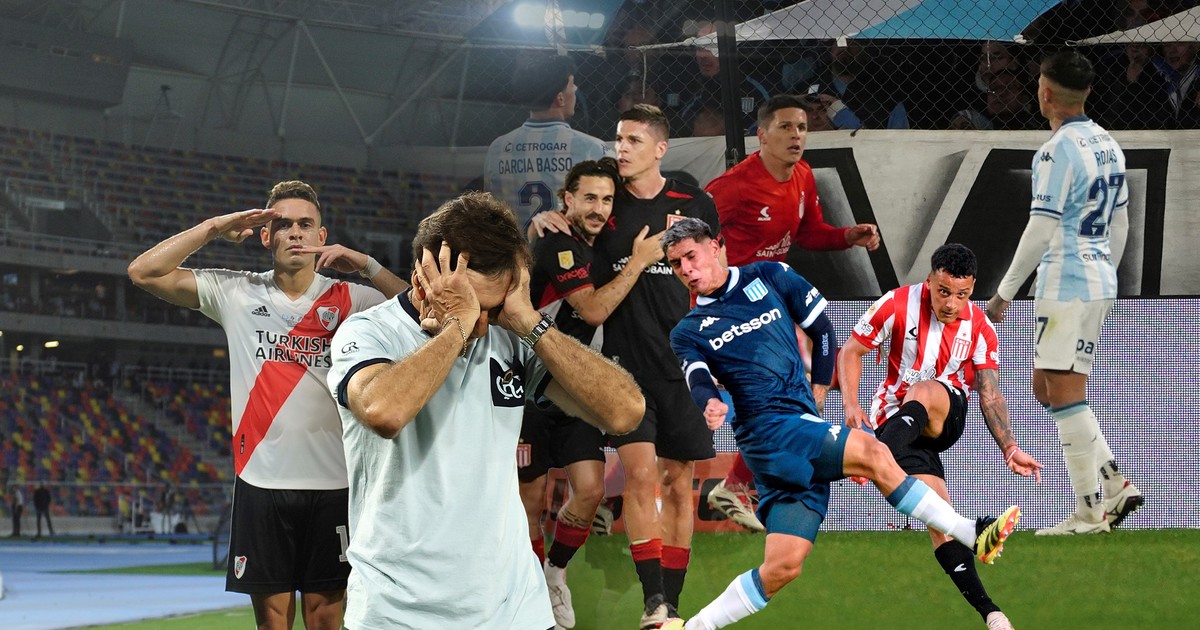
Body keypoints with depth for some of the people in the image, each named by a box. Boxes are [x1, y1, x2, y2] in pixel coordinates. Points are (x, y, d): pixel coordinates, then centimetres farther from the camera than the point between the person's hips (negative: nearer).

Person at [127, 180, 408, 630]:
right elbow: (144, 272, 1)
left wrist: (364, 264, -15)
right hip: (262, 480, 0)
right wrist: (215, 227, -5)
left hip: (332, 483, 0)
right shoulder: (236, 293, 5)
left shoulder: (350, 299, 4)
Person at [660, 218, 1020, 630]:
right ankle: (974, 538, -22)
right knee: (871, 453, -26)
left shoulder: (769, 276, 15)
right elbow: (698, 380, -8)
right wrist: (710, 403, -30)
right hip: (768, 427, -4)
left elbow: (821, 328, 20)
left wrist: (819, 387, 15)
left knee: (783, 566, -6)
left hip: (801, 423, 4)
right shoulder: (688, 333, 10)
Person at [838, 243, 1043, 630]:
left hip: (947, 418, 2)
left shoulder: (980, 328, -2)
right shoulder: (898, 305, -10)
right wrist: (851, 404, -17)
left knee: (923, 392, -36)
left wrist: (1009, 449, -11)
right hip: (896, 418, -2)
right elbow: (851, 352, -2)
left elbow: (990, 395, 1)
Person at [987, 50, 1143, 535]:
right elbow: (1120, 222, 18)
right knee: (1045, 387, 15)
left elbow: (1041, 231, -18)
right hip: (1099, 282, 9)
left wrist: (1005, 292, -12)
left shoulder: (1057, 153, -16)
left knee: (1065, 395, -4)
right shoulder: (1107, 145, 12)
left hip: (1066, 286, -9)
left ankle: (1090, 511, -4)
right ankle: (1115, 485, 10)